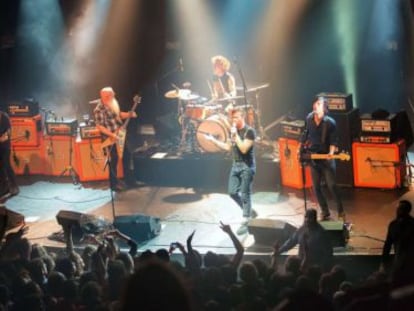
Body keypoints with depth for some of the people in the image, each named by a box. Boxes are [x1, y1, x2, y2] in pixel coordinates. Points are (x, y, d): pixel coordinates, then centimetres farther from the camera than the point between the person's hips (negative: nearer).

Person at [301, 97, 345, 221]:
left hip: (326, 158, -4)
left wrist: (331, 153, -25)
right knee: (316, 187, 6)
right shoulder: (309, 119, 0)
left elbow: (333, 141, -9)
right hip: (312, 158, 4)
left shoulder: (330, 122, -13)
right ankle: (325, 213, 19)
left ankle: (341, 212, 7)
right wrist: (301, 149, 13)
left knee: (332, 185, -6)